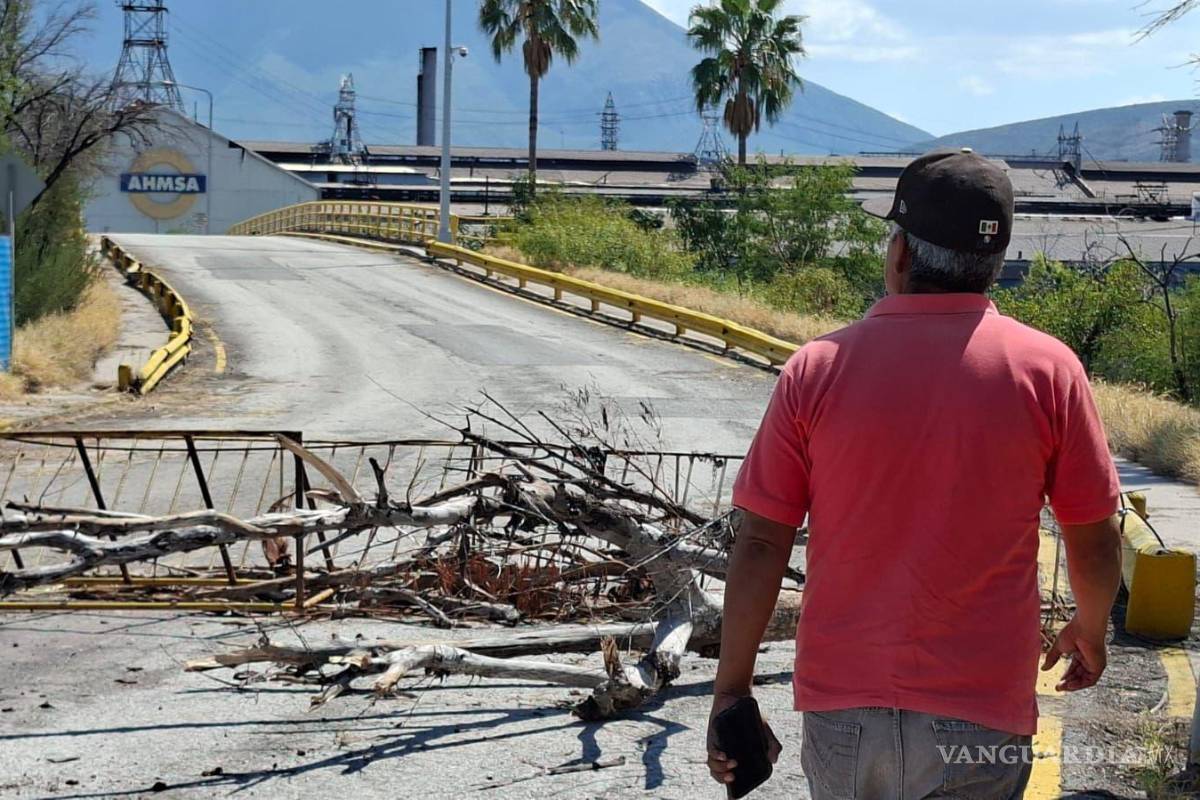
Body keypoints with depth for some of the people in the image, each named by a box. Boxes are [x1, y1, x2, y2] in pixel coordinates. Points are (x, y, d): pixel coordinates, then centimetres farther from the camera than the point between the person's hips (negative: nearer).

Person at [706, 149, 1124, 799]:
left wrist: (731, 694, 3)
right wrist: (1090, 630, 20)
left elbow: (759, 545, -5)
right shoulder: (1046, 369, -7)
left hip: (840, 707, 1)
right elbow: (1096, 541, 0)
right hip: (981, 719, -1)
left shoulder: (816, 368, -5)